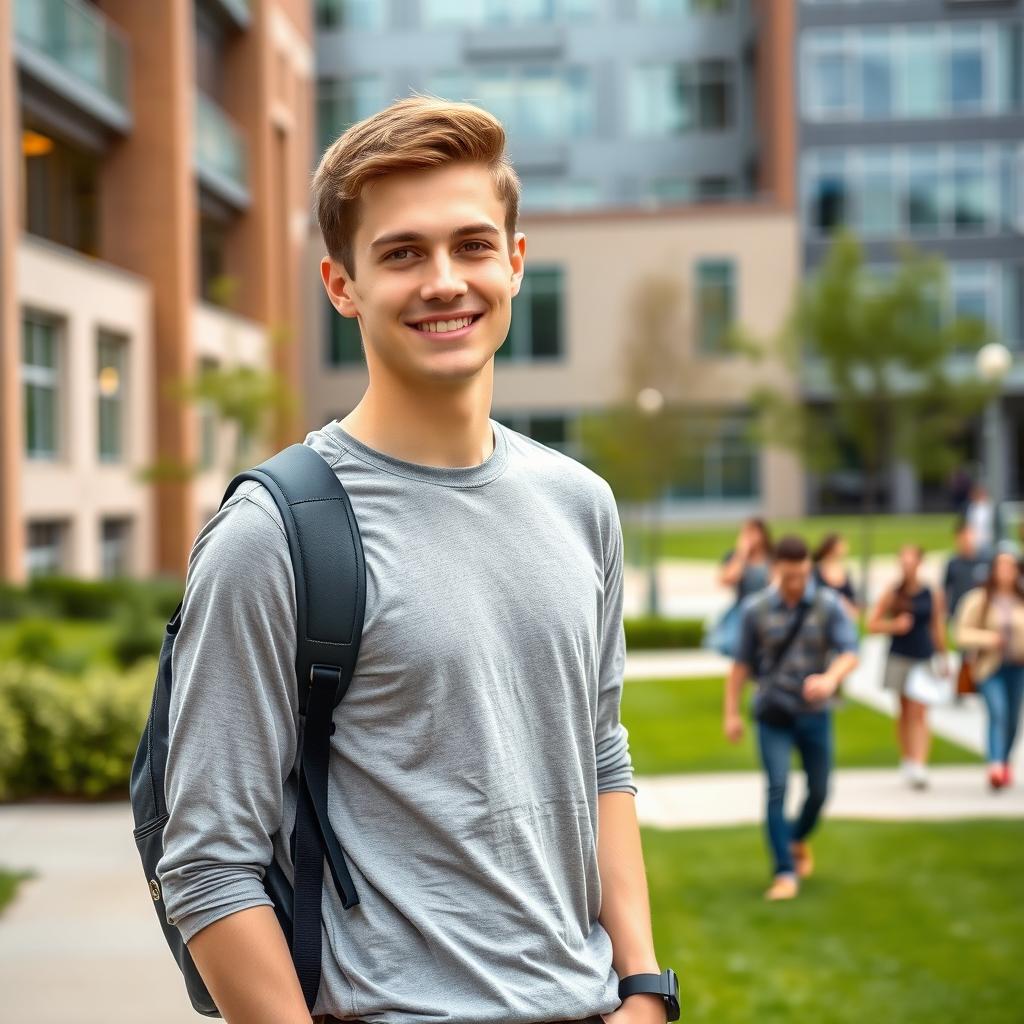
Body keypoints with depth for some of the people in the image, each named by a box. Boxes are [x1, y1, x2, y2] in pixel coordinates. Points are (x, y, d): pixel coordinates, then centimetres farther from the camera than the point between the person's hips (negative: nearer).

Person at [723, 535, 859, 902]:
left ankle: (800, 839, 41)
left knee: (820, 789, 10)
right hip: (773, 713, -1)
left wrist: (831, 678, -36)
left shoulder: (829, 606, -7)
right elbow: (742, 663, 2)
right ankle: (785, 872, -6)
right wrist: (731, 712, 1)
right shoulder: (756, 609, -5)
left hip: (814, 712, 1)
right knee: (777, 788, -11)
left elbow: (849, 652, -15)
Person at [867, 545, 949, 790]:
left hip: (924, 659, -1)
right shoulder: (892, 594, 1)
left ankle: (919, 765, -16)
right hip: (899, 657, 1)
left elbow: (938, 628, 11)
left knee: (919, 712, -9)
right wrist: (894, 626, -14)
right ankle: (907, 759, 24)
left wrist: (943, 659, 14)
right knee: (905, 710, 9)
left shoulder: (933, 596, 2)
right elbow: (872, 624, 3)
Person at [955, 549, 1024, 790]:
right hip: (990, 666, -3)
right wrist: (986, 637, -20)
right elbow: (963, 633, -3)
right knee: (997, 713, -19)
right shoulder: (979, 599, -2)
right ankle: (995, 766, -28)